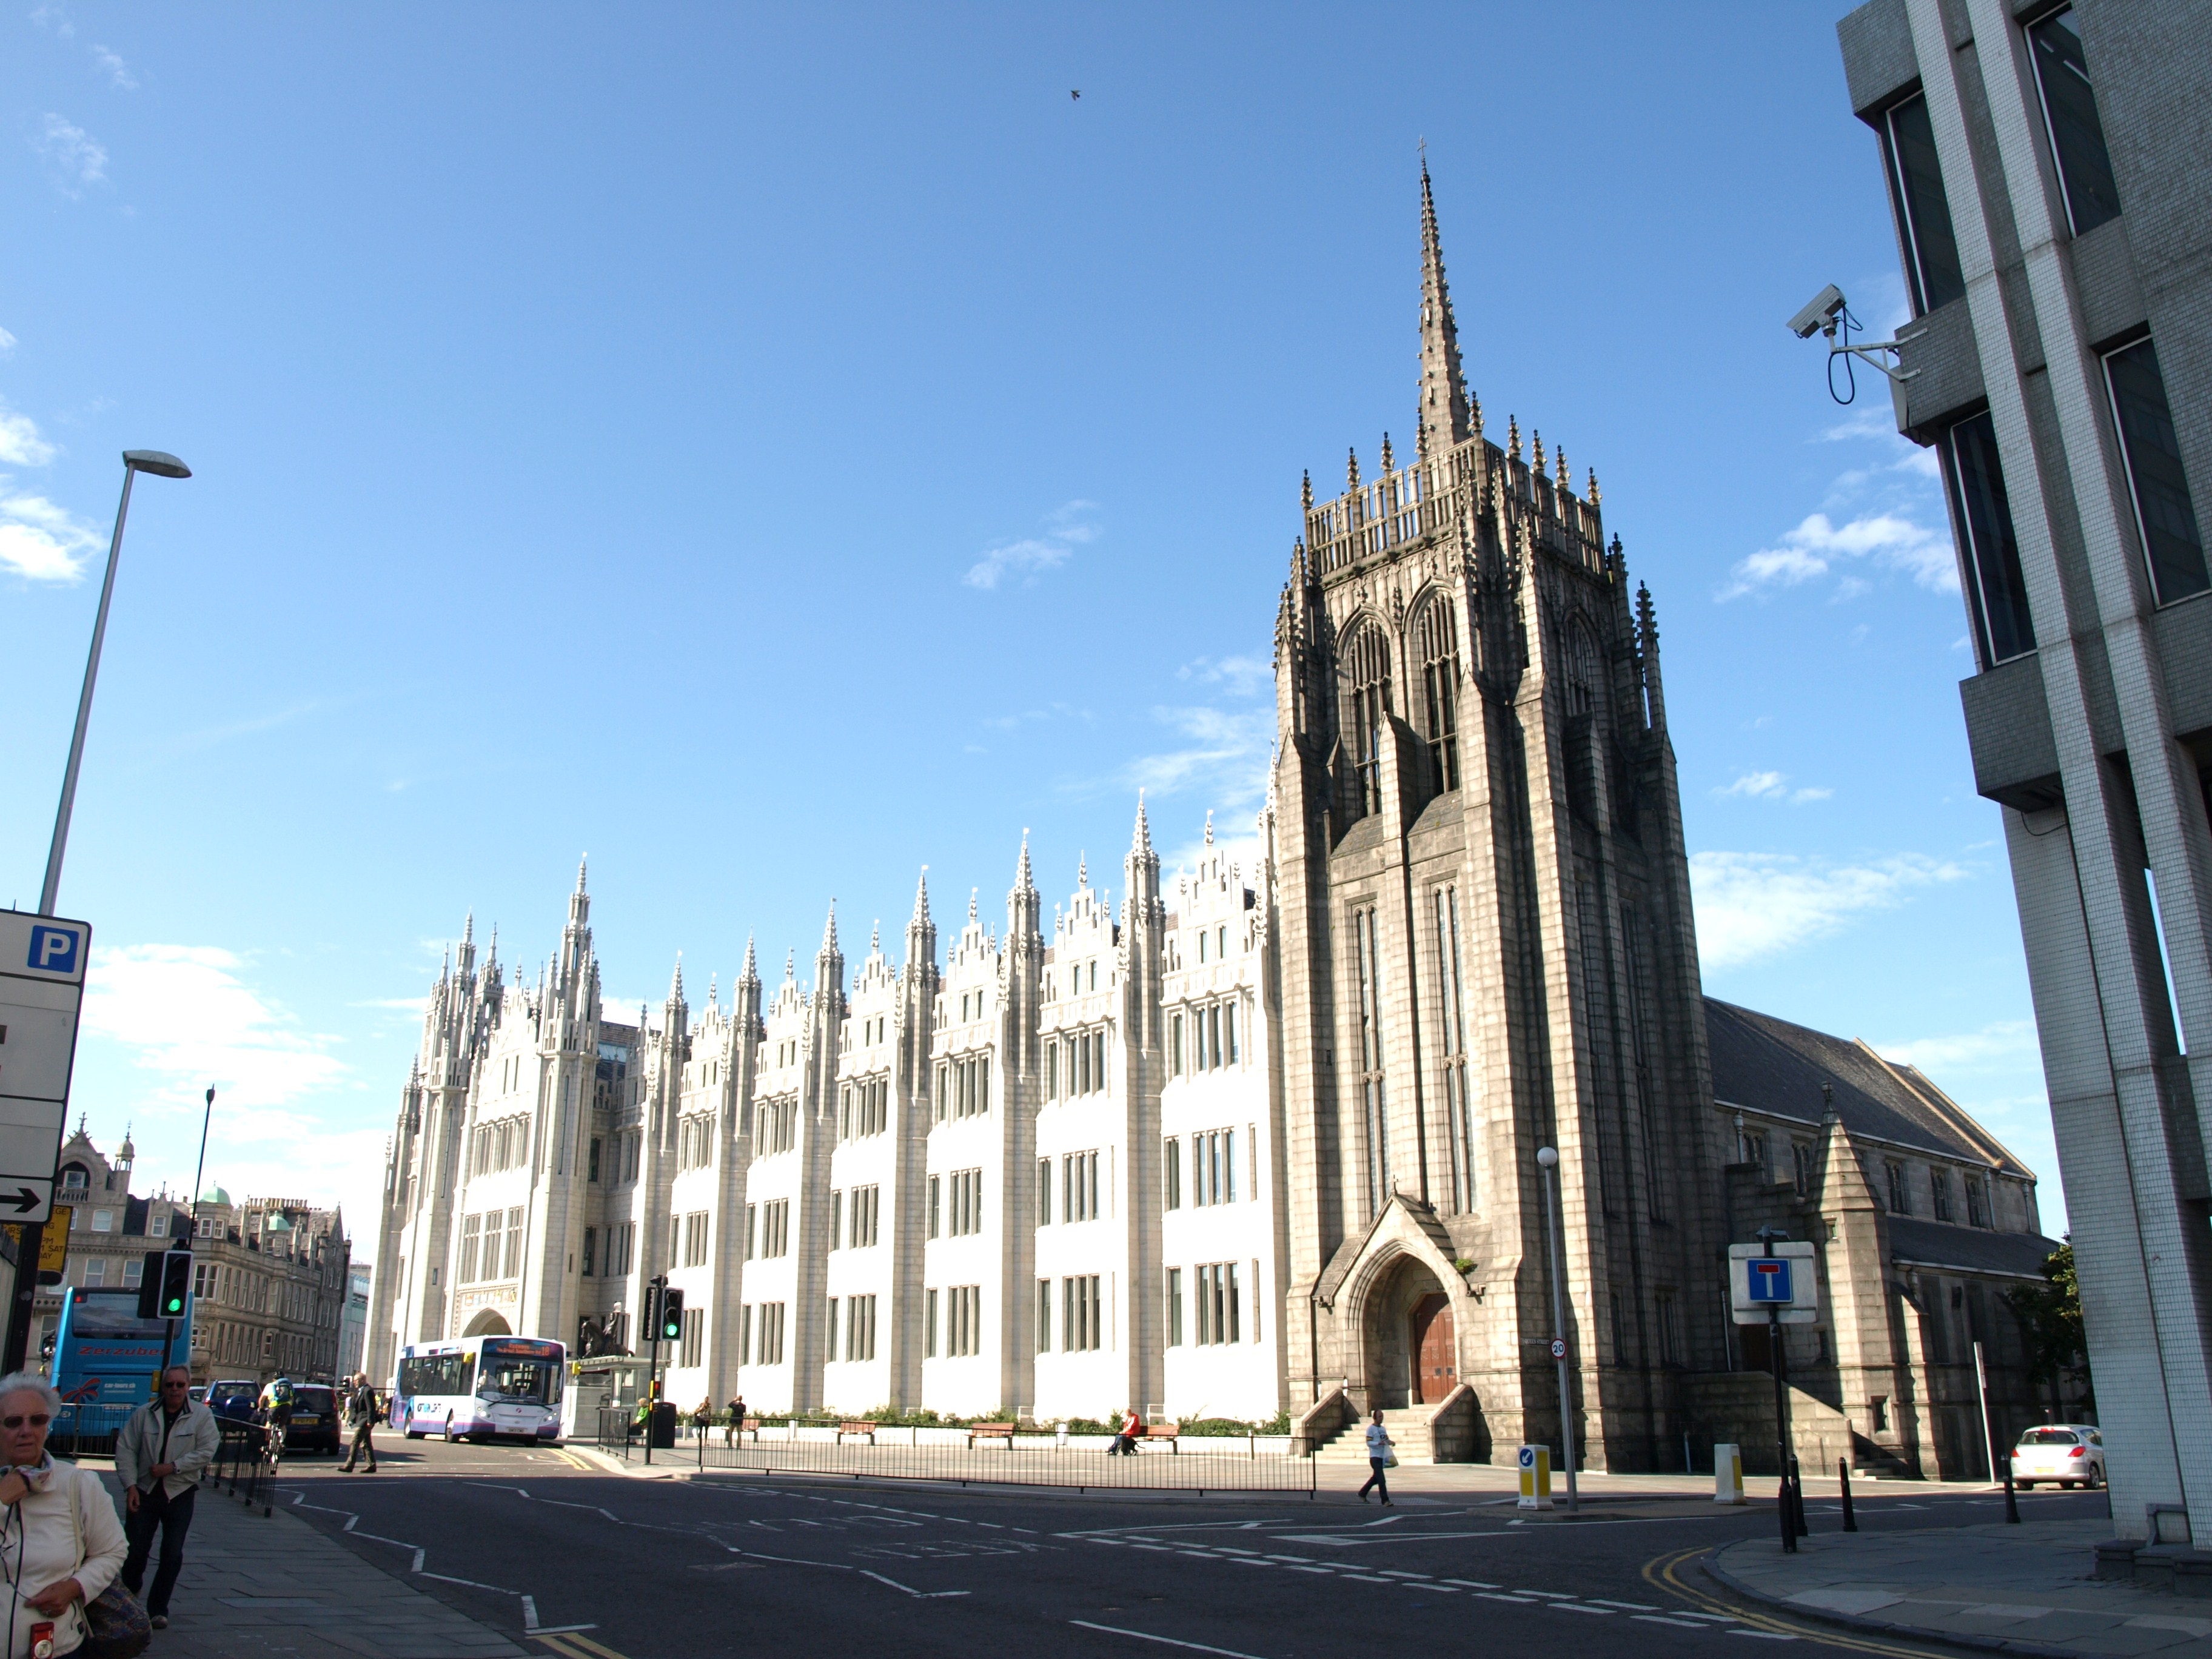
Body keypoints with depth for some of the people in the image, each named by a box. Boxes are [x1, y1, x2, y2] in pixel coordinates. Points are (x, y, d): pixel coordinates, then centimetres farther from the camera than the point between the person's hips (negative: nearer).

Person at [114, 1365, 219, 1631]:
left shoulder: (201, 1416, -3)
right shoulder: (144, 1414, 1)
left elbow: (207, 1451, -9)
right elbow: (125, 1449, 1)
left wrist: (173, 1467, -16)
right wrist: (131, 1485, -8)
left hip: (180, 1493, -1)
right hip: (144, 1491, 1)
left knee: (172, 1555, -2)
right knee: (135, 1551, 4)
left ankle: (158, 1609, 11)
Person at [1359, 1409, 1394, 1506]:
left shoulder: (1383, 1428, 15)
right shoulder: (1371, 1428, -8)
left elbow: (1387, 1440, 21)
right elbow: (1368, 1443, -13)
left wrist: (1391, 1442, -2)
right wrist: (1379, 1443, -29)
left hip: (1382, 1457, 8)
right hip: (1375, 1457, -8)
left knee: (1376, 1478, 17)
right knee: (1381, 1480, -13)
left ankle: (1362, 1494, 33)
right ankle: (1385, 1501, -13)